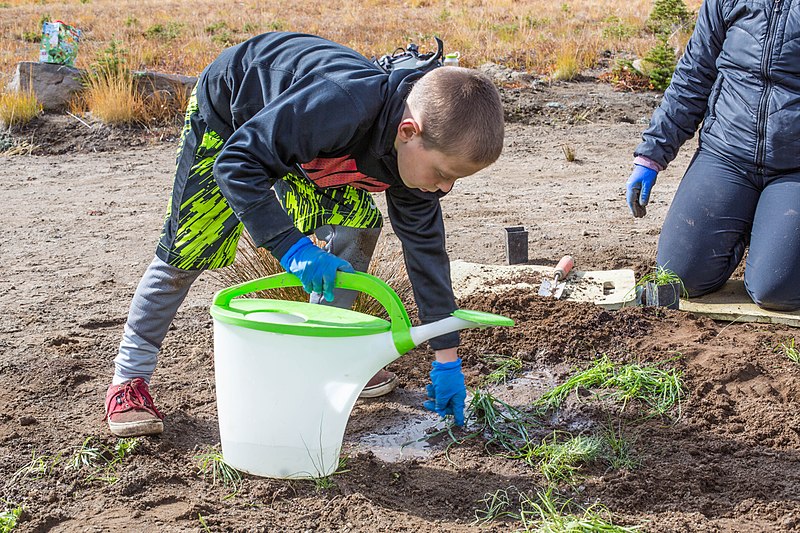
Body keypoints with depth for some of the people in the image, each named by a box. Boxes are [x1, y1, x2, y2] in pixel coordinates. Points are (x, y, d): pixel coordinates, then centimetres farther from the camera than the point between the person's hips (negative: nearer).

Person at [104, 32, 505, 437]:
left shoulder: (421, 153, -21)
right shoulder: (339, 105, -46)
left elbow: (426, 249, -10)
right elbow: (236, 164, -41)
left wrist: (447, 359, -7)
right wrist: (291, 246, -48)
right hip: (228, 106, -6)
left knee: (358, 225, -7)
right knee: (187, 251, -8)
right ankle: (130, 378, 8)